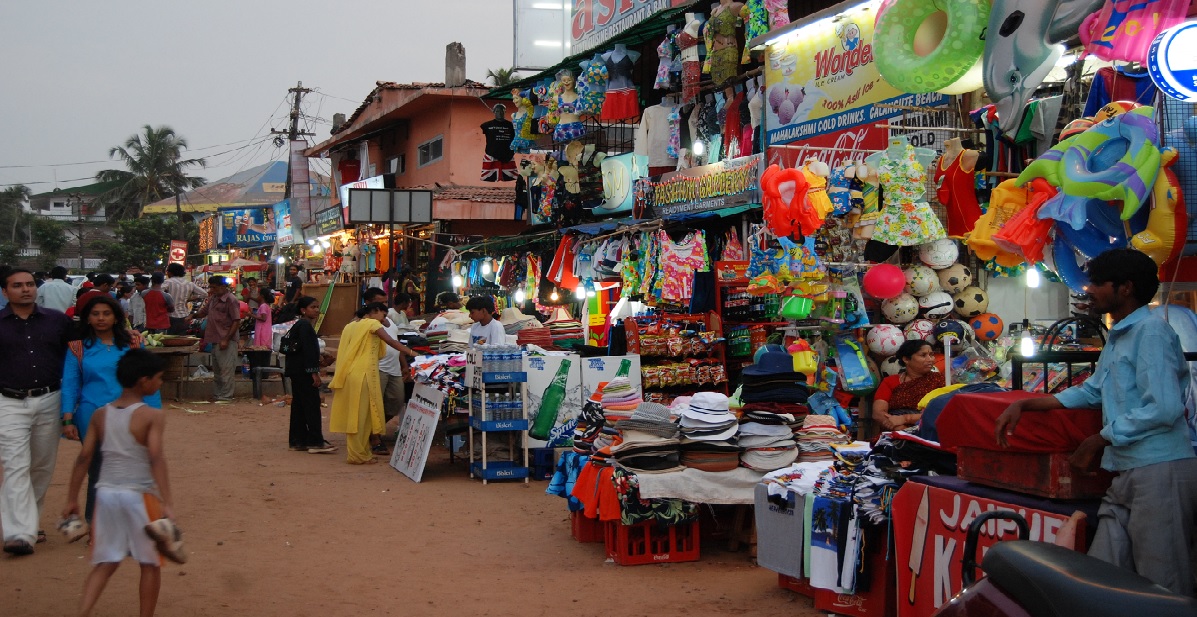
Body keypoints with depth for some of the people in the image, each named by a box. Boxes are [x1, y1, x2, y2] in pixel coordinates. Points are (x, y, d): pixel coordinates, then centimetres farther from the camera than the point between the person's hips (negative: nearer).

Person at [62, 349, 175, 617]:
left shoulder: (100, 415, 5)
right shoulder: (152, 416, -11)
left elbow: (84, 458, 6)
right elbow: (156, 459, -21)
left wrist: (72, 499, 12)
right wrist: (167, 503, -25)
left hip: (106, 493, 5)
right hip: (139, 495, -5)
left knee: (106, 562, 13)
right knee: (150, 563, 11)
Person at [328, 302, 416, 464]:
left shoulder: (351, 326, 20)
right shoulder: (372, 323, -4)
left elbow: (342, 352, 18)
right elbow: (391, 342, -15)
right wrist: (411, 353, -16)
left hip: (350, 375, 8)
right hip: (363, 375, -8)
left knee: (355, 415, 11)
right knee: (361, 415, -5)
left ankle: (358, 452, 15)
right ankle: (358, 455, -3)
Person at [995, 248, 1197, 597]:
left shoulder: (1150, 331, -10)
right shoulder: (1118, 337, 20)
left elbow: (1164, 409, -18)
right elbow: (1091, 392, 29)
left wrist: (1099, 441, -8)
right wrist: (1023, 405, 20)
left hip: (1160, 469, -9)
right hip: (1127, 474, 9)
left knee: (1164, 591, -4)